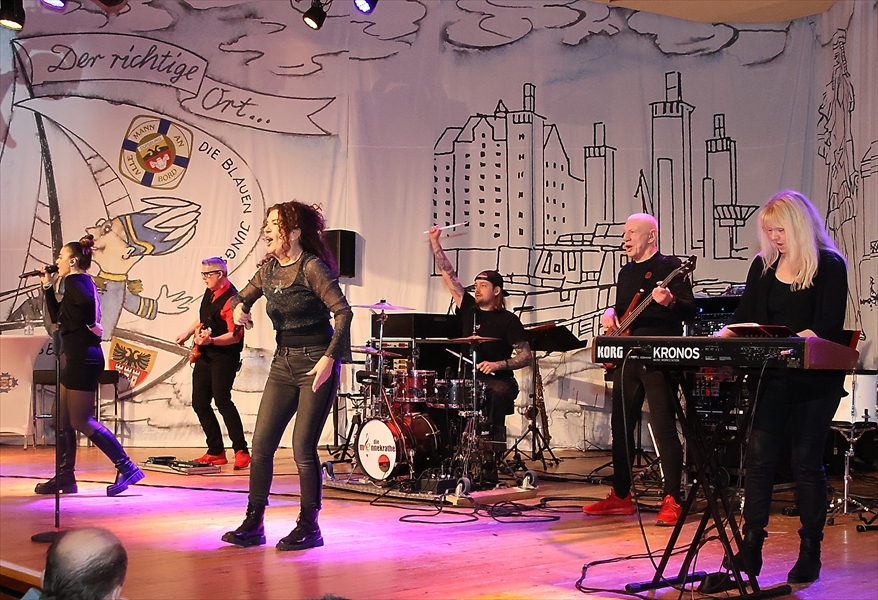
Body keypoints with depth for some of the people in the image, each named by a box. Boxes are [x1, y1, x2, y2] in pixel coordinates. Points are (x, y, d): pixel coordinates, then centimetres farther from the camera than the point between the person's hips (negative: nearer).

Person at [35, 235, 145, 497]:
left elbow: (87, 302, -35)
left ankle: (126, 468, -5)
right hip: (76, 358, 10)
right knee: (62, 420, 12)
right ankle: (64, 479, 17)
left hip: (82, 358, -10)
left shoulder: (74, 281, -11)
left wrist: (91, 324, -19)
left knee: (81, 420, -7)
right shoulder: (82, 282, 18)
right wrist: (48, 287, 23)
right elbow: (58, 317, 26)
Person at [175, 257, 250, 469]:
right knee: (199, 402, 8)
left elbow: (235, 336, -24)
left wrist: (211, 340, -34)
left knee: (222, 400, -17)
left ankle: (241, 451, -10)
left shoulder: (231, 299, -19)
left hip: (224, 357, -9)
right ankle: (216, 452, 15)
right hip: (205, 355, 10)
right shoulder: (210, 292, 9)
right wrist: (188, 333, 22)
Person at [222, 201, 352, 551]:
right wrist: (239, 307, 1)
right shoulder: (269, 267, 8)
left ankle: (309, 527, 8)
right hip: (283, 362, 7)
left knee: (303, 448, -6)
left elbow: (343, 312, -19)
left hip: (316, 363, -7)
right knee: (261, 444, 3)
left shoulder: (311, 267, -14)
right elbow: (245, 294, 25)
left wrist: (330, 357, -25)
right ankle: (253, 525, 13)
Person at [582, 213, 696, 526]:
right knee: (621, 427, 11)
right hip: (626, 358, 8)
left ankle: (671, 501, -6)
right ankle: (620, 496, 21)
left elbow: (690, 309, -12)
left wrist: (669, 301, -32)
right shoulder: (626, 272, 19)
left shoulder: (669, 266, -4)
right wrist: (610, 314, 7)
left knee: (664, 428, -9)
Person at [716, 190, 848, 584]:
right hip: (770, 377, 4)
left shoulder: (829, 266, -5)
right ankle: (751, 548, 2)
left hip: (815, 379, -4)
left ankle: (810, 552, 12)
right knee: (759, 457, -2)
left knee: (806, 461, 1)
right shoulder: (763, 266, 10)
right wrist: (720, 338, -8)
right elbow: (745, 317, 12)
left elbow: (829, 328, -14)